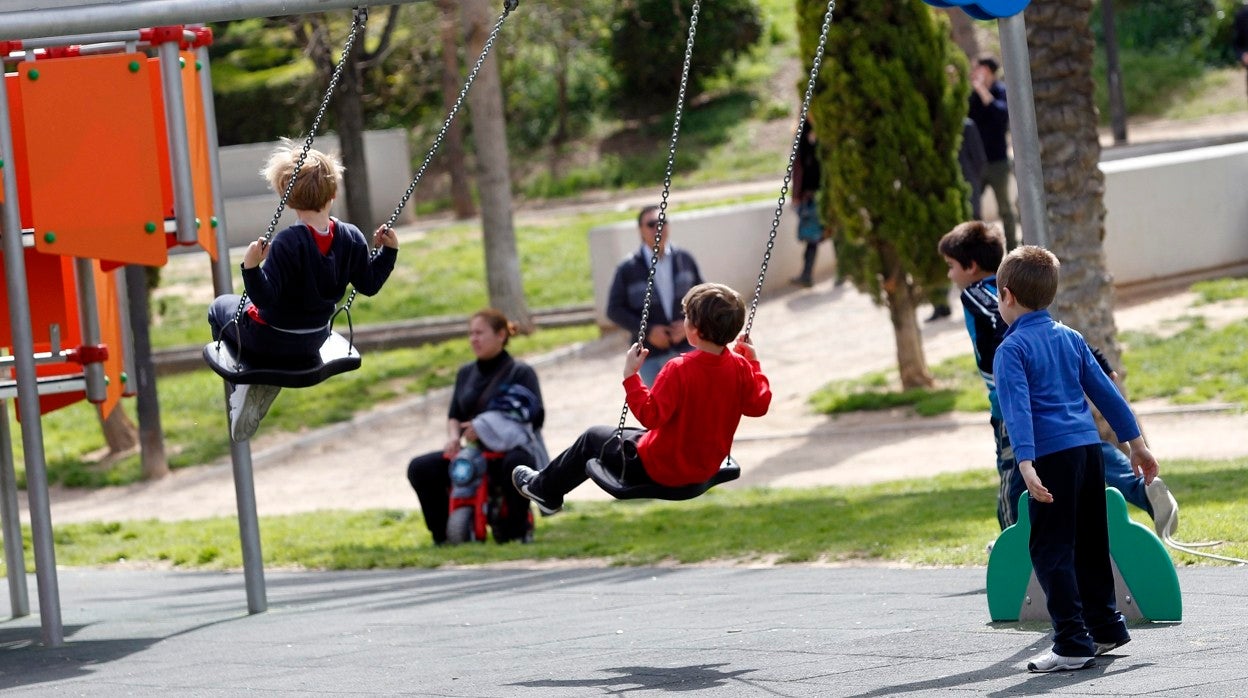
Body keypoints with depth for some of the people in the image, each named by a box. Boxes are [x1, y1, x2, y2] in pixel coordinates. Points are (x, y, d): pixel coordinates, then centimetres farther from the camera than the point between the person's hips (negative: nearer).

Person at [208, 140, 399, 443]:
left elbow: (265, 297, -29)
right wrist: (389, 250, 5)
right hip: (313, 342, 5)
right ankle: (262, 393, 22)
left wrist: (251, 267, -41)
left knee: (220, 307, 25)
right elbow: (369, 285, -4)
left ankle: (242, 393, 18)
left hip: (270, 341, -5)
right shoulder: (351, 238, -14)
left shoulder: (288, 242, -30)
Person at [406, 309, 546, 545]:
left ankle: (516, 528, -21)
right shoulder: (466, 373, 16)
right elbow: (454, 415, 16)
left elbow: (535, 416, -13)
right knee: (419, 468, -13)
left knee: (516, 463, -42)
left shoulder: (520, 372, -2)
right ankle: (443, 532, -5)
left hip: (516, 448, -6)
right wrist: (453, 437, -9)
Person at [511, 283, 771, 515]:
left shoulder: (679, 370, -31)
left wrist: (631, 376, -27)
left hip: (661, 470, -7)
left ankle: (545, 489, 41)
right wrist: (754, 363, 10)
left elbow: (651, 415, -32)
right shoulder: (740, 367, -13)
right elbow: (758, 405, 1)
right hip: (708, 467, 7)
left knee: (593, 438, 18)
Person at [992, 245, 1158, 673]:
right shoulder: (1070, 338, 14)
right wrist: (1134, 441, 22)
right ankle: (1106, 627, 29)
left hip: (1053, 456, -7)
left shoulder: (1011, 349, -6)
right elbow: (1105, 391, 17)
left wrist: (1025, 463, -27)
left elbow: (1018, 409, -18)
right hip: (1089, 447, 7)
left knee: (1052, 550, -3)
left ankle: (1073, 644, -8)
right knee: (1090, 544, 19)